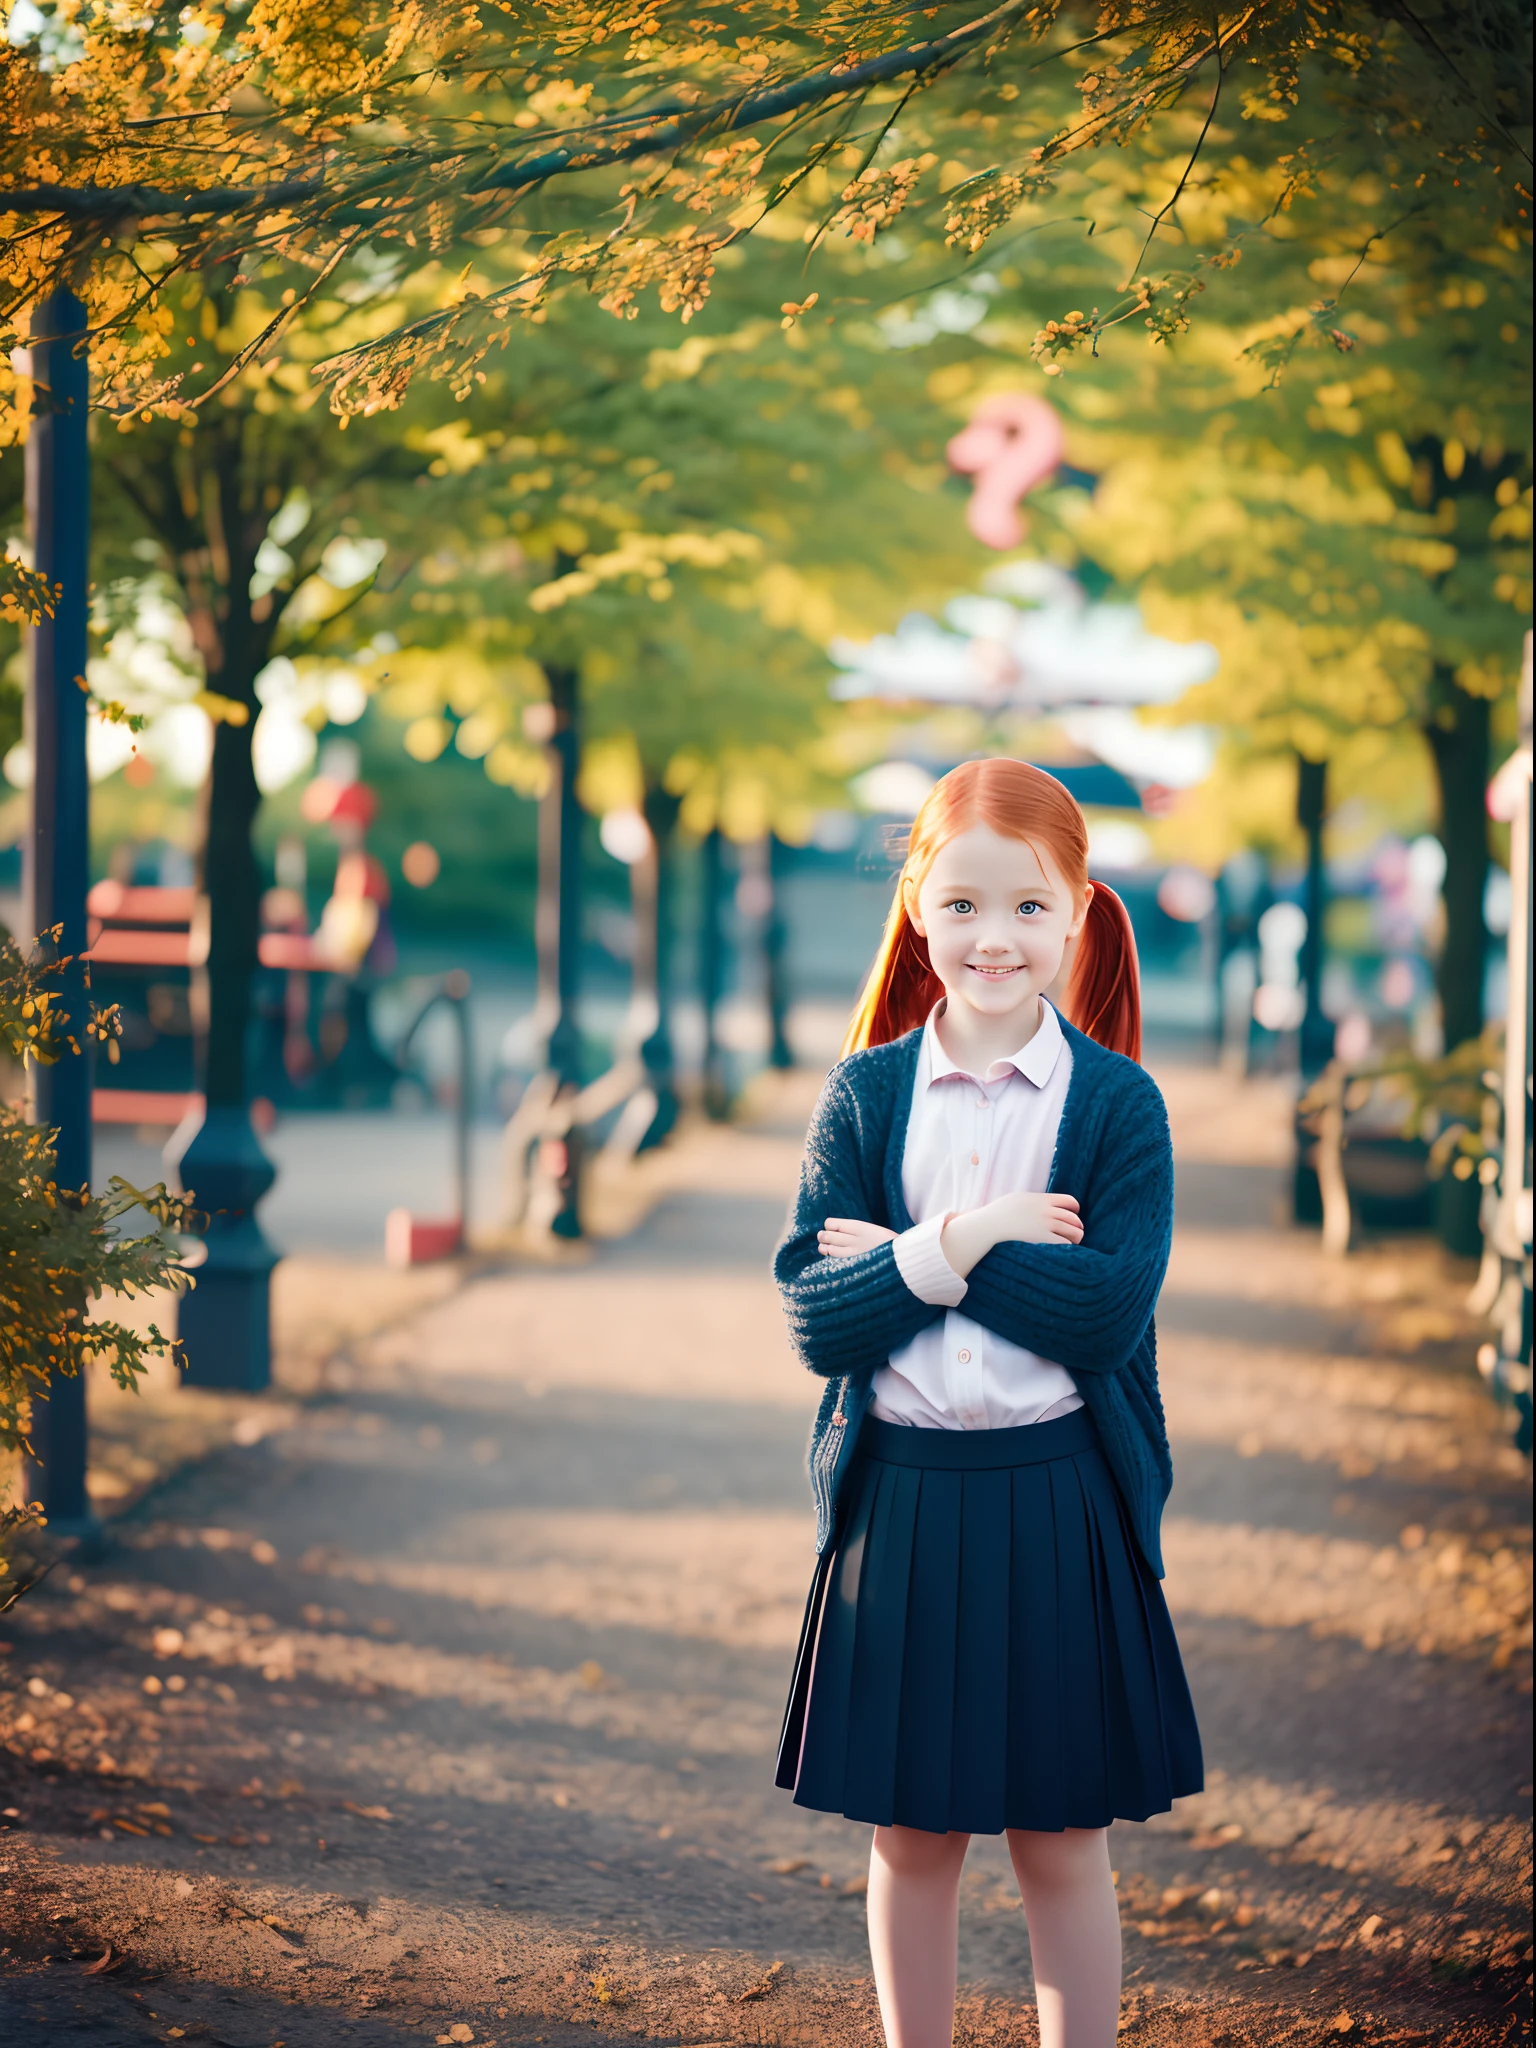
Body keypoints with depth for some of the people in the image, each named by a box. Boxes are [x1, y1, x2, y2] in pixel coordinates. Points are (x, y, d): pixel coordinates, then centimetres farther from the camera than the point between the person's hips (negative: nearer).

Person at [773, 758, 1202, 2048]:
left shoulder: (1119, 1103, -3)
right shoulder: (864, 1094, 2)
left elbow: (1108, 1312, -16)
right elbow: (817, 1321, -7)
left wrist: (910, 1252, -15)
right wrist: (968, 1243, -20)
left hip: (1062, 1506, -1)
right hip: (897, 1496, 2)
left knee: (1063, 1845, 8)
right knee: (911, 1837, 12)